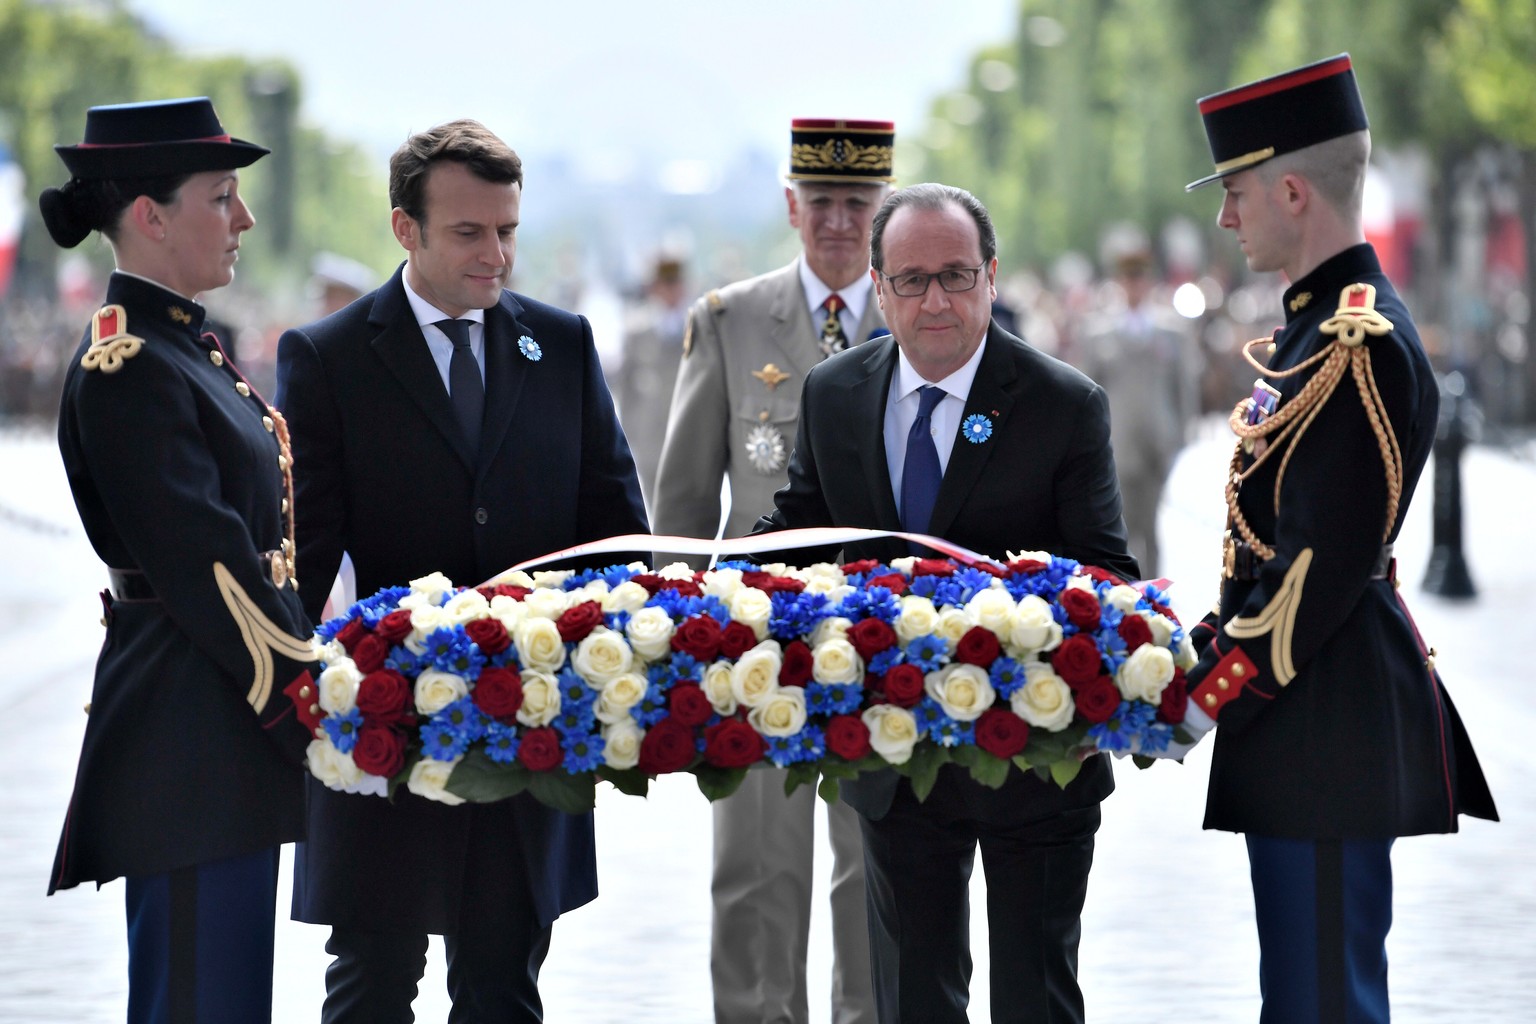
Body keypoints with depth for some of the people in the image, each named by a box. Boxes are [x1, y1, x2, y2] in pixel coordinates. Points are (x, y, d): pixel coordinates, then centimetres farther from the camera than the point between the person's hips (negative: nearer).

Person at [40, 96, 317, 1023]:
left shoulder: (186, 345, 16)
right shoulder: (125, 366, -15)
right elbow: (206, 568, -19)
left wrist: (304, 693, 14)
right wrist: (314, 706, -17)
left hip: (230, 727, 10)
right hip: (186, 731, -10)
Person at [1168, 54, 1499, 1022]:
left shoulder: (1359, 345, -17)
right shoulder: (1323, 323, 15)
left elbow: (1327, 564, -21)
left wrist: (1210, 698, -16)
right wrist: (1215, 653, 14)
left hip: (1330, 714, -10)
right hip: (1308, 709, 10)